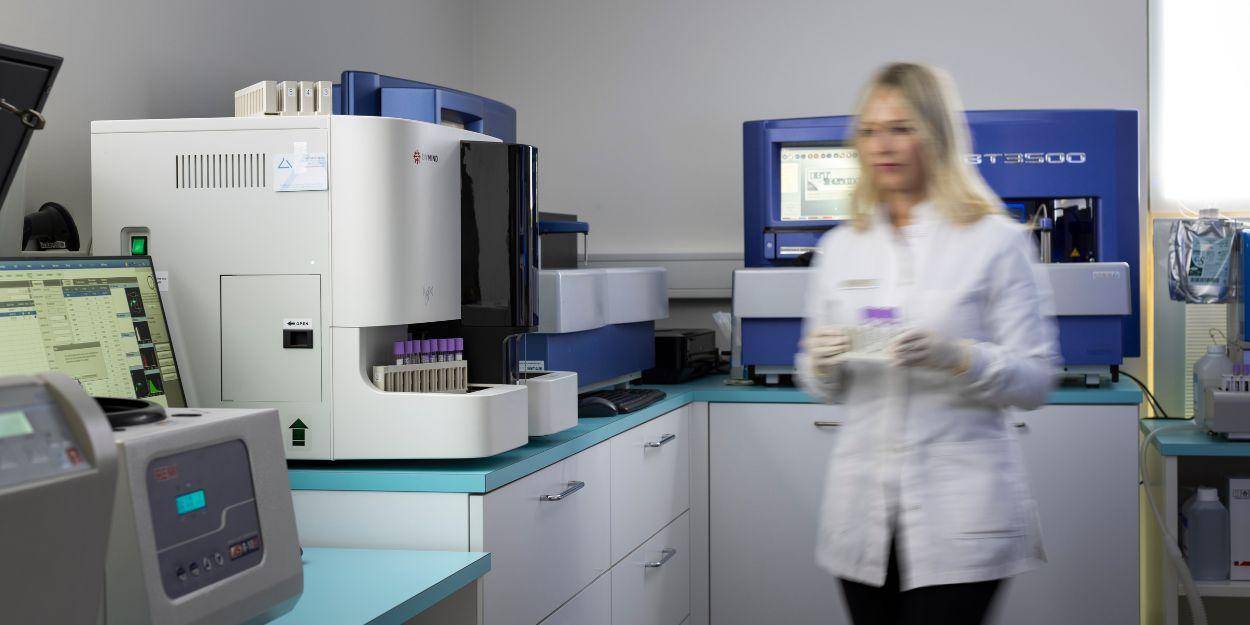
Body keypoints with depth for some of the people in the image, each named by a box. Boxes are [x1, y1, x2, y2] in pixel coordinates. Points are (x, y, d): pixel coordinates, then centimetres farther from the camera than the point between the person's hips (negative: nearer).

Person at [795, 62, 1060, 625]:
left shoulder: (996, 241, -1)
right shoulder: (840, 247, 11)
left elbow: (1037, 379, -4)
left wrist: (954, 357, -21)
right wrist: (822, 362, -7)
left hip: (960, 514, -4)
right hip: (862, 511, 4)